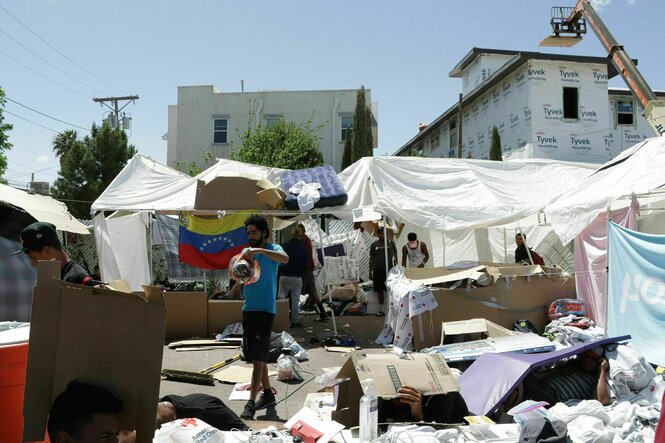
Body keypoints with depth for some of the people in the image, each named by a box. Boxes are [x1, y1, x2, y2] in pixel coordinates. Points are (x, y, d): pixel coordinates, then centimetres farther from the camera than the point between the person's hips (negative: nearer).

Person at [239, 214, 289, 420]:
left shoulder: (272, 249, -5)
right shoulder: (245, 251, 12)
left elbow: (285, 259, -28)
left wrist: (260, 250, -34)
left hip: (265, 309, -7)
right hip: (248, 308, 7)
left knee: (258, 357, -9)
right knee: (258, 356, 14)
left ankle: (251, 403, -9)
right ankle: (267, 393, 27)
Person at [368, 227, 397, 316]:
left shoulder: (391, 243, 1)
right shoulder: (374, 245, 4)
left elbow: (395, 255, 6)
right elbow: (371, 258, 8)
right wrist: (370, 272, 6)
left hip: (389, 269, -1)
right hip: (377, 270, 1)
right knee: (379, 290, 7)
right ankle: (382, 309, 17)